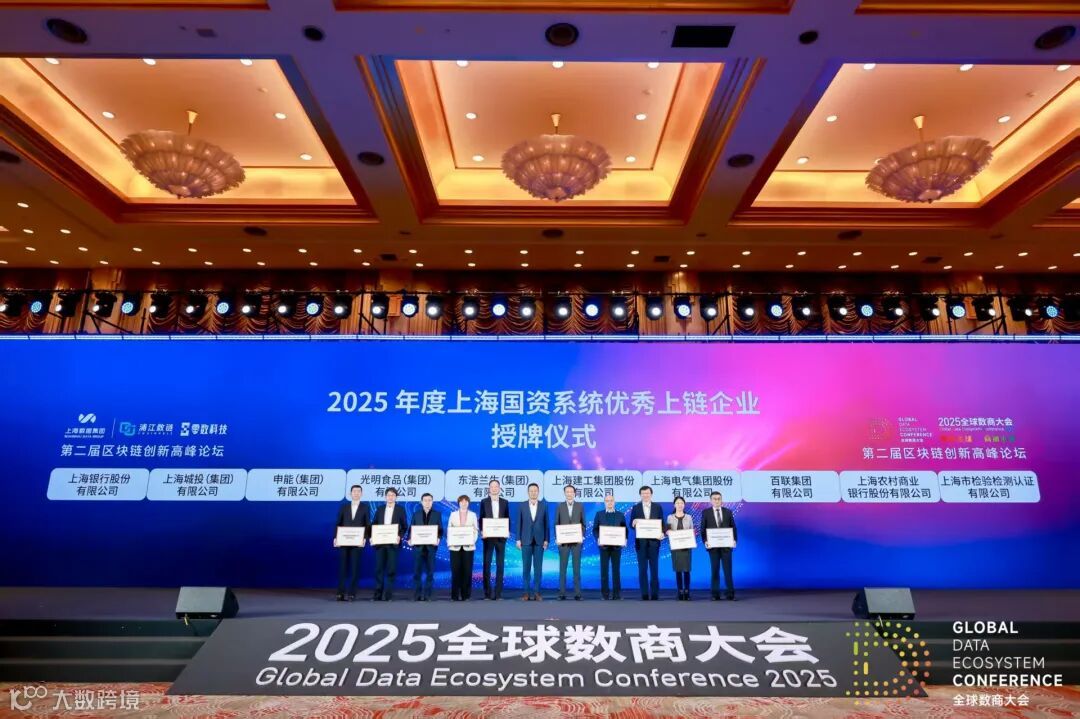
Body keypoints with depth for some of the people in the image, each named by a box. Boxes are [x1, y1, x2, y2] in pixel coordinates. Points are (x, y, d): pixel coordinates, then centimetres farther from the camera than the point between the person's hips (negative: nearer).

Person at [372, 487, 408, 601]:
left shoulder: (400, 509, 3)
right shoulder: (379, 509, 11)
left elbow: (404, 527, 3)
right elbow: (373, 524, 11)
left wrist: (400, 536, -13)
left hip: (393, 543, -2)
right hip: (380, 543, 3)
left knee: (391, 569, 0)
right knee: (379, 569, 4)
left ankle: (388, 595, 6)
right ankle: (378, 594, 11)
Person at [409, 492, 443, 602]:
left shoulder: (437, 514, 6)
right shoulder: (416, 514, 9)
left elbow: (440, 530, 3)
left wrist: (438, 539, -15)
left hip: (431, 546, 0)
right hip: (418, 546, 1)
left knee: (430, 572, 2)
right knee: (417, 571, 2)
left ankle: (427, 595, 9)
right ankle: (416, 595, 11)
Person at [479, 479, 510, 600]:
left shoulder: (505, 502, 7)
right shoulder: (484, 502, 4)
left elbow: (507, 519, 9)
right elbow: (481, 518, 4)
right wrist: (482, 531, -10)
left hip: (501, 537, 1)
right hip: (488, 536, -1)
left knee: (500, 565, 3)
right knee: (486, 564, 1)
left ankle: (498, 592, 10)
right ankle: (487, 592, 8)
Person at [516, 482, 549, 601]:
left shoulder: (544, 505, 3)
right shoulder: (522, 506, 2)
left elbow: (546, 524, 3)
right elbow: (519, 523, 2)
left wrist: (546, 540, -2)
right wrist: (518, 539, -3)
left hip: (539, 541, 0)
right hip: (526, 540, 0)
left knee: (538, 568, 2)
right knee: (526, 567, 2)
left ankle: (536, 592, 9)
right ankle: (526, 592, 9)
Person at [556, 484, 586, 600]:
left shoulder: (580, 506, 5)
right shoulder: (560, 506, 4)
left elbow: (583, 523, 6)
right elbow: (556, 523, 4)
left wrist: (582, 536, -6)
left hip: (576, 541, 0)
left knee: (577, 567, 3)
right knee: (562, 567, 3)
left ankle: (577, 593, 8)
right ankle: (562, 593, 9)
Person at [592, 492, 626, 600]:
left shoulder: (620, 515, 8)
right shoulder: (599, 514, 7)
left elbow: (624, 530, 6)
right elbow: (595, 529, 4)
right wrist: (598, 539, -13)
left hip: (617, 546, 0)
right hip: (604, 545, 0)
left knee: (616, 569, 3)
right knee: (604, 570, 2)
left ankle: (617, 593, 8)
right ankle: (605, 593, 9)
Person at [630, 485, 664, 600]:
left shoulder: (658, 507, 6)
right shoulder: (635, 508, 5)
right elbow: (631, 525, 3)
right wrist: (634, 524, -20)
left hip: (654, 541, 0)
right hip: (641, 542, 0)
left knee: (654, 568, 3)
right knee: (642, 569, 3)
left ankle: (655, 594, 10)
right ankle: (644, 594, 9)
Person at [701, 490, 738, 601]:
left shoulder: (728, 512, 7)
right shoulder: (706, 513, 3)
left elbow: (733, 527, 7)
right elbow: (703, 529, 2)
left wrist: (734, 540, -6)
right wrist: (705, 541, -11)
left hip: (726, 545, 1)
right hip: (713, 546, -1)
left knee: (728, 570, 1)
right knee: (715, 570, 4)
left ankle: (730, 593, 7)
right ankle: (715, 594, 9)